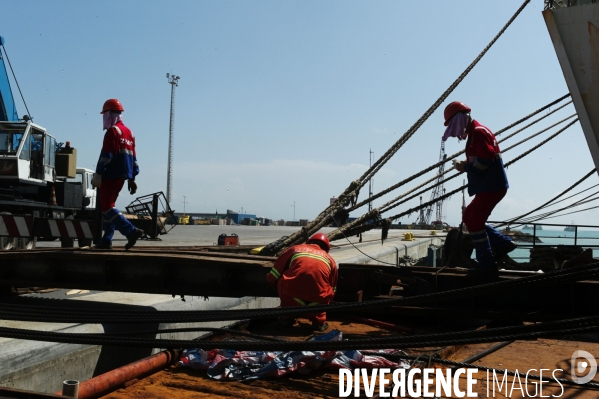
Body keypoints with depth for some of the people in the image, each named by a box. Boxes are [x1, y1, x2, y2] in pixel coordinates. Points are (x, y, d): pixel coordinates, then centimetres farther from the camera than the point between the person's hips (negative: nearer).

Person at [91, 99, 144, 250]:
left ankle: (132, 231, -20)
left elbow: (106, 155, -17)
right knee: (109, 206, 14)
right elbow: (133, 157, 17)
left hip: (111, 175, -9)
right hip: (122, 176, 9)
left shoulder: (112, 131, -10)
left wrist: (98, 175, -16)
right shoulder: (128, 132, 17)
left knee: (107, 207, -9)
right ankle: (106, 240, 14)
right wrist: (131, 178, 18)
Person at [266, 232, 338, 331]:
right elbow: (332, 290, 34)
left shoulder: (295, 249, 21)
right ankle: (319, 321, 21)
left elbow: (272, 278, 19)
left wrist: (282, 292, 38)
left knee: (282, 282, 28)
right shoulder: (330, 259, 24)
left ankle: (287, 317, 25)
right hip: (317, 301, 1)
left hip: (292, 299, -1)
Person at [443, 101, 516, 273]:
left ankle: (487, 264, -2)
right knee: (468, 217, 16)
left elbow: (485, 161, -24)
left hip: (492, 186, -11)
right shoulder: (474, 133, 18)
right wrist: (465, 165, 3)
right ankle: (503, 243, 15)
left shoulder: (478, 132, -15)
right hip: (488, 186, 11)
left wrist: (464, 167, -10)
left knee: (474, 221, -8)